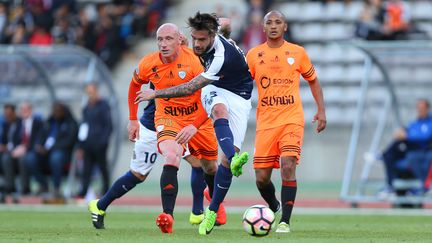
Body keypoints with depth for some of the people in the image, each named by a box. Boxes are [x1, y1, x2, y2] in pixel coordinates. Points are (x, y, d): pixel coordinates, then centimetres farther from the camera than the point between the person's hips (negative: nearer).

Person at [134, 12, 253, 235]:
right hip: (214, 91, 5)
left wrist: (156, 94, -18)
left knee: (227, 158, -14)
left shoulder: (223, 56, -32)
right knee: (220, 110, -36)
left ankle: (212, 211, 0)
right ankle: (234, 158, -61)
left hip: (238, 97, -5)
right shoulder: (205, 42, -11)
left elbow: (190, 89, -26)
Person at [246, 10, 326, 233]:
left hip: (292, 119, -2)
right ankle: (274, 208, 31)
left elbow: (313, 80, 15)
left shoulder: (297, 53, 4)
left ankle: (285, 221, -16)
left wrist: (321, 110, 7)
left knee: (288, 167, -20)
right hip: (265, 122, 2)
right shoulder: (254, 55, 4)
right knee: (261, 177, 0)